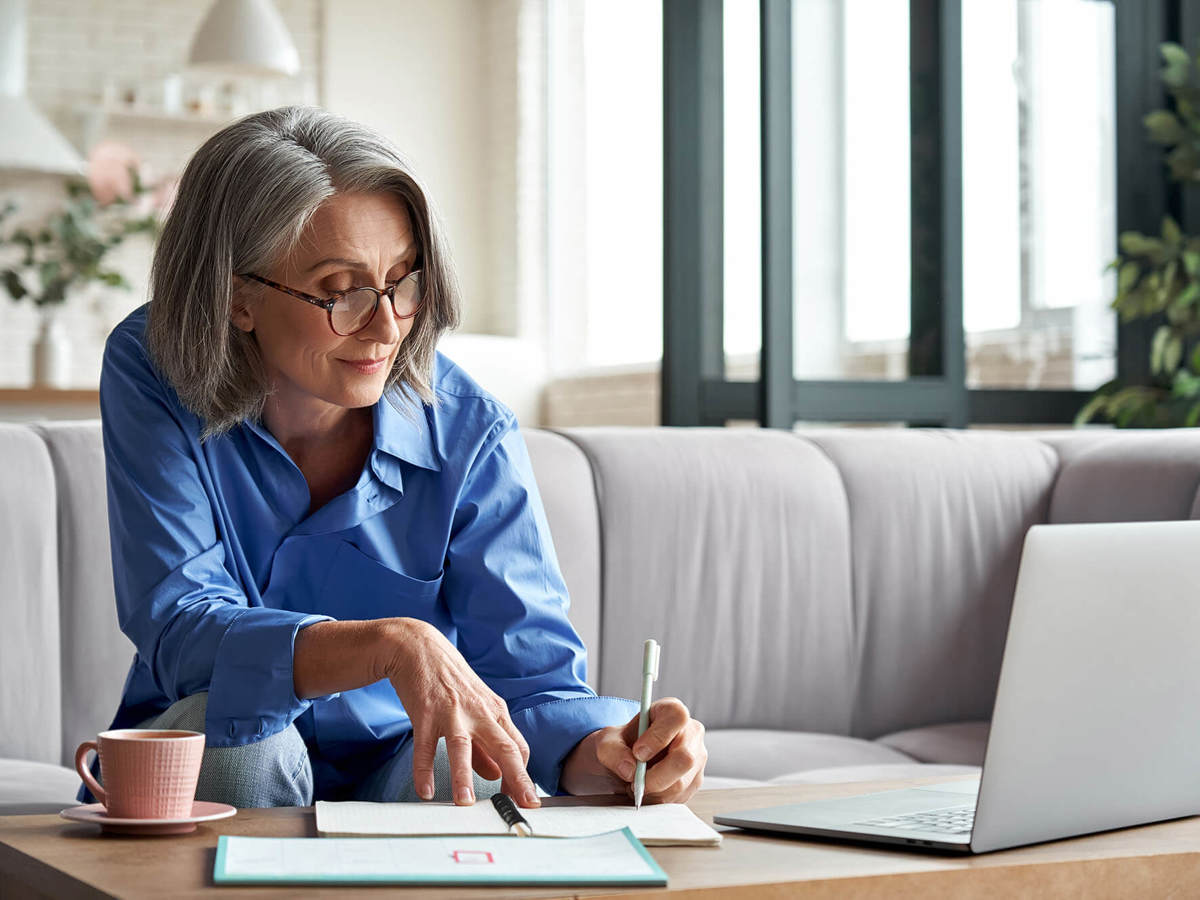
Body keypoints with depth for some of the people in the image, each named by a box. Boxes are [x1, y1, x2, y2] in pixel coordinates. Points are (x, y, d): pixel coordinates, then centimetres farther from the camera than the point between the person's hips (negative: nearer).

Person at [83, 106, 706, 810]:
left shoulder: (470, 434, -14)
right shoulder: (149, 376, -16)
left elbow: (530, 676, -17)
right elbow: (180, 630, -26)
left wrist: (610, 750, -41)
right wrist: (393, 644, -43)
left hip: (405, 773, 0)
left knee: (481, 775, -32)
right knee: (231, 730, -33)